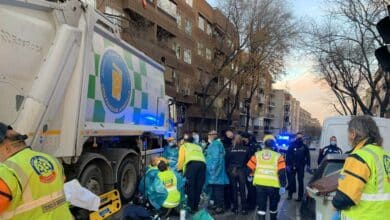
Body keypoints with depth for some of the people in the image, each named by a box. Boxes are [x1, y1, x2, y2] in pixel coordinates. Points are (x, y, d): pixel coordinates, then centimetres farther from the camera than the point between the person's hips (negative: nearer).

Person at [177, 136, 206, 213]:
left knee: (190, 186, -1)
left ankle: (190, 207, -3)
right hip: (202, 163, 4)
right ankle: (195, 207, 10)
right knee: (198, 187, 7)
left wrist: (179, 169, 29)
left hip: (192, 163, -4)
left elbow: (181, 159, 14)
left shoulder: (184, 146, 28)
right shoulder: (198, 147, 41)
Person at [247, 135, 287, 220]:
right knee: (273, 206, 20)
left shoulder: (257, 154, 1)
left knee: (261, 206, 6)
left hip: (259, 184, 1)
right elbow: (282, 172, -11)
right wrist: (283, 186, -5)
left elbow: (250, 168, 5)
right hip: (273, 185, -1)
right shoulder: (278, 156, -6)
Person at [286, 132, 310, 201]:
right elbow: (288, 155, -1)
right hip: (292, 166, -1)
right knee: (291, 180, 2)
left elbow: (307, 156, 8)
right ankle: (290, 194, 14)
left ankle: (300, 196, 10)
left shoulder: (304, 147, 6)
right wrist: (288, 165, -7)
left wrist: (308, 165, 0)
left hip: (301, 166, 1)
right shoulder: (292, 145, 1)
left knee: (300, 181, 4)